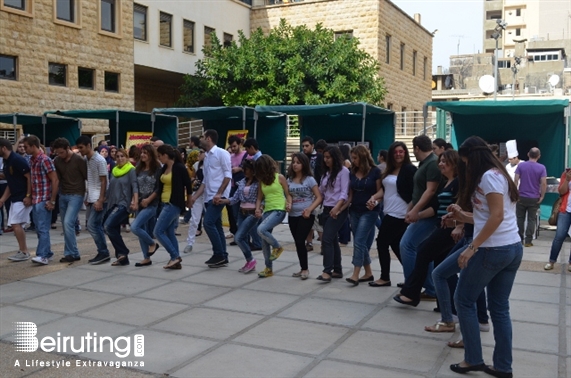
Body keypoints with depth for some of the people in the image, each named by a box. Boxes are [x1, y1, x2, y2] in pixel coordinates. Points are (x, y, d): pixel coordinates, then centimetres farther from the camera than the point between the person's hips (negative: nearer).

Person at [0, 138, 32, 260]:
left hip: (23, 198, -10)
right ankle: (23, 250, 17)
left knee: (15, 224, -10)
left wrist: (28, 196, -22)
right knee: (17, 225, 10)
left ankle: (23, 252, -2)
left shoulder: (17, 160, -16)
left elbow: (29, 177, -19)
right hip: (15, 198, 10)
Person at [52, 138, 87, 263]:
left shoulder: (79, 160, -11)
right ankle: (72, 253, 14)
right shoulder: (57, 161, 5)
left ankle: (71, 253, -7)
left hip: (76, 195, -6)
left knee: (68, 223, -16)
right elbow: (56, 179, 11)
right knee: (66, 225, 6)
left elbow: (88, 178, -7)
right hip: (63, 195, 6)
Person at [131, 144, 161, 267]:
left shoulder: (157, 169, -6)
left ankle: (153, 244, 4)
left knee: (134, 227, -18)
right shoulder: (138, 169, 10)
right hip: (140, 204, 6)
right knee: (142, 231, 7)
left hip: (152, 204, -6)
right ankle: (147, 258, 17)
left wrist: (148, 200, -13)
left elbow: (159, 188, -10)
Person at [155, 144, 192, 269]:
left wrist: (188, 202, 4)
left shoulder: (179, 167, -14)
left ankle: (175, 256, -4)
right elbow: (161, 186, 15)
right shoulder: (164, 168, 10)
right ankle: (176, 260, 17)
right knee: (169, 232, 10)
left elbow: (188, 185, -8)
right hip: (165, 203, 9)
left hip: (174, 204, -9)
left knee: (158, 231, -9)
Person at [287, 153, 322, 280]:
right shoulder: (289, 180, 8)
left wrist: (309, 209, -19)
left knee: (300, 241, -11)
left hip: (306, 216, -5)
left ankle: (305, 269, 6)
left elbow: (319, 198, -7)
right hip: (292, 216, 5)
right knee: (297, 242, 9)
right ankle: (303, 269, 22)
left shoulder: (309, 179, -6)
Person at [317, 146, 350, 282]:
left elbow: (344, 193, -14)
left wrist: (337, 207, -27)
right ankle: (337, 270, 18)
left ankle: (327, 271, -16)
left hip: (338, 210, -8)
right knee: (332, 240, 10)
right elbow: (321, 192, 16)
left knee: (326, 239, -16)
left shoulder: (343, 171, -6)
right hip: (326, 209, 8)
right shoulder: (326, 172, 16)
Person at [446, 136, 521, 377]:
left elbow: (497, 216, -21)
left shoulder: (488, 176, -11)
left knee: (463, 300, 4)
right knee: (500, 308, 12)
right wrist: (463, 218, 16)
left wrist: (472, 247, -20)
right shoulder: (499, 174, 17)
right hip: (513, 248, 9)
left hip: (493, 249, -9)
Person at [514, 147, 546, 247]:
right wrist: (542, 196, -2)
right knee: (531, 220, 6)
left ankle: (519, 239, 14)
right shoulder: (541, 168, -6)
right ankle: (528, 241, 5)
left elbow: (516, 180, -7)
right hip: (534, 198, 0)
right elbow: (544, 183, -11)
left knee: (520, 219, 11)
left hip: (521, 197, 1)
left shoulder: (521, 165, -4)